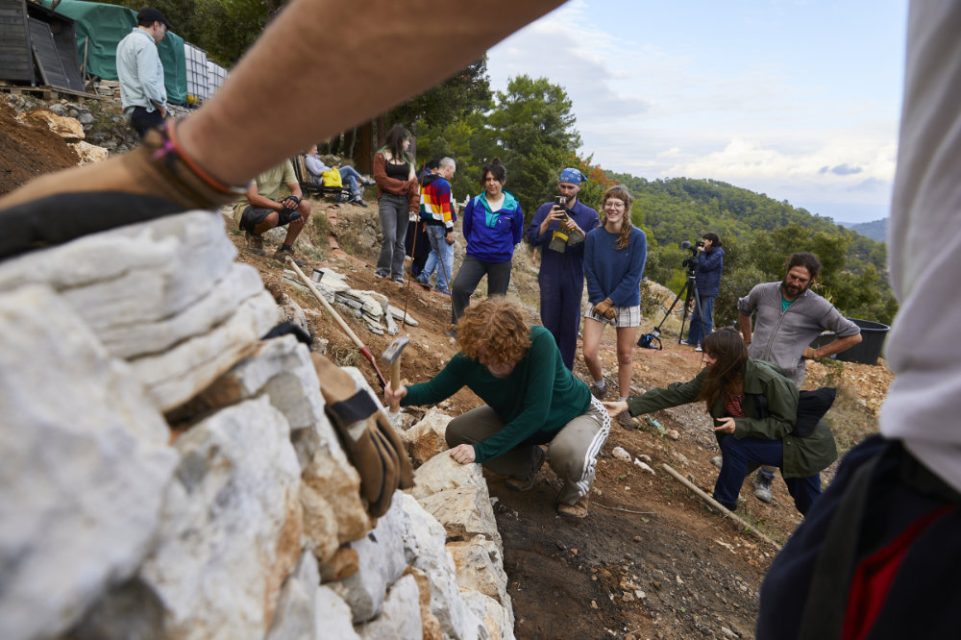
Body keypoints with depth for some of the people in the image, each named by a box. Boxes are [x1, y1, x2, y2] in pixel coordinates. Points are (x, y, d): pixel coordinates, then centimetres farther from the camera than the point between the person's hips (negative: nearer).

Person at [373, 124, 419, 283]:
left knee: (400, 240, 3)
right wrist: (403, 185, -4)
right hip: (387, 200, -4)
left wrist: (414, 204, -2)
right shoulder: (381, 156, 4)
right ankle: (383, 269, 0)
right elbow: (380, 178, -5)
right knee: (390, 236, -16)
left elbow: (413, 182, 9)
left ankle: (398, 273, 9)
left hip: (404, 201, 4)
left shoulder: (407, 158, 16)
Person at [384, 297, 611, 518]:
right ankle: (528, 462, 14)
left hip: (580, 413, -5)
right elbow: (436, 388, -10)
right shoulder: (470, 359, -26)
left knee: (567, 453, -39)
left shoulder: (539, 343, -39)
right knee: (457, 433, -9)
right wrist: (405, 393, -33)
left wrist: (481, 450, -38)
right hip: (519, 419, 5)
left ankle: (577, 486, 1)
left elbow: (536, 413, -39)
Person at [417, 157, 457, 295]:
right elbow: (445, 208, -20)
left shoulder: (427, 181, 12)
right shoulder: (443, 184, -16)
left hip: (430, 223, 9)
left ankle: (424, 276, 14)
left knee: (435, 251, 23)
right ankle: (443, 287, 1)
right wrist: (450, 229, -19)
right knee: (446, 256, -1)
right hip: (440, 225, -8)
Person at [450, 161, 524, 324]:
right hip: (475, 257, 0)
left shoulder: (514, 206, -8)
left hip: (501, 261, 0)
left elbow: (517, 234, 9)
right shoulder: (474, 203, -6)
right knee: (459, 287, -23)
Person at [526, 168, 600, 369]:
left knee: (570, 326, 6)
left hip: (574, 277, 0)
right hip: (549, 276, 0)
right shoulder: (546, 209, 2)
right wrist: (547, 222, -18)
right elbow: (531, 239, -2)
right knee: (549, 323, 8)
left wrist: (578, 230, -20)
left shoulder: (590, 215, 0)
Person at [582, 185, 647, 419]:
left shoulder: (637, 237, -12)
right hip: (598, 301, 1)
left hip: (627, 304, -1)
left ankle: (623, 403, 22)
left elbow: (634, 275, -13)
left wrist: (610, 301, -15)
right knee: (589, 353, -7)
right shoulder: (593, 236, -8)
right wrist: (600, 301, -11)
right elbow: (589, 272, -5)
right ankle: (599, 384, 24)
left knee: (625, 356, 7)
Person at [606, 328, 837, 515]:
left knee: (734, 445, -23)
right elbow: (677, 393, -15)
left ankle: (725, 502, -2)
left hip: (802, 440, -6)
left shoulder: (768, 380, -33)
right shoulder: (714, 376, -14)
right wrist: (628, 405, -22)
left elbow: (786, 423, -25)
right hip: (775, 439, 7)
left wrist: (740, 426, -35)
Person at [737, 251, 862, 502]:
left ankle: (764, 479, 18)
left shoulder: (819, 307, -8)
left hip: (785, 378, -3)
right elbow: (743, 309, 22)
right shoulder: (763, 292, 0)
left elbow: (853, 336, 0)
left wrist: (816, 353, -4)